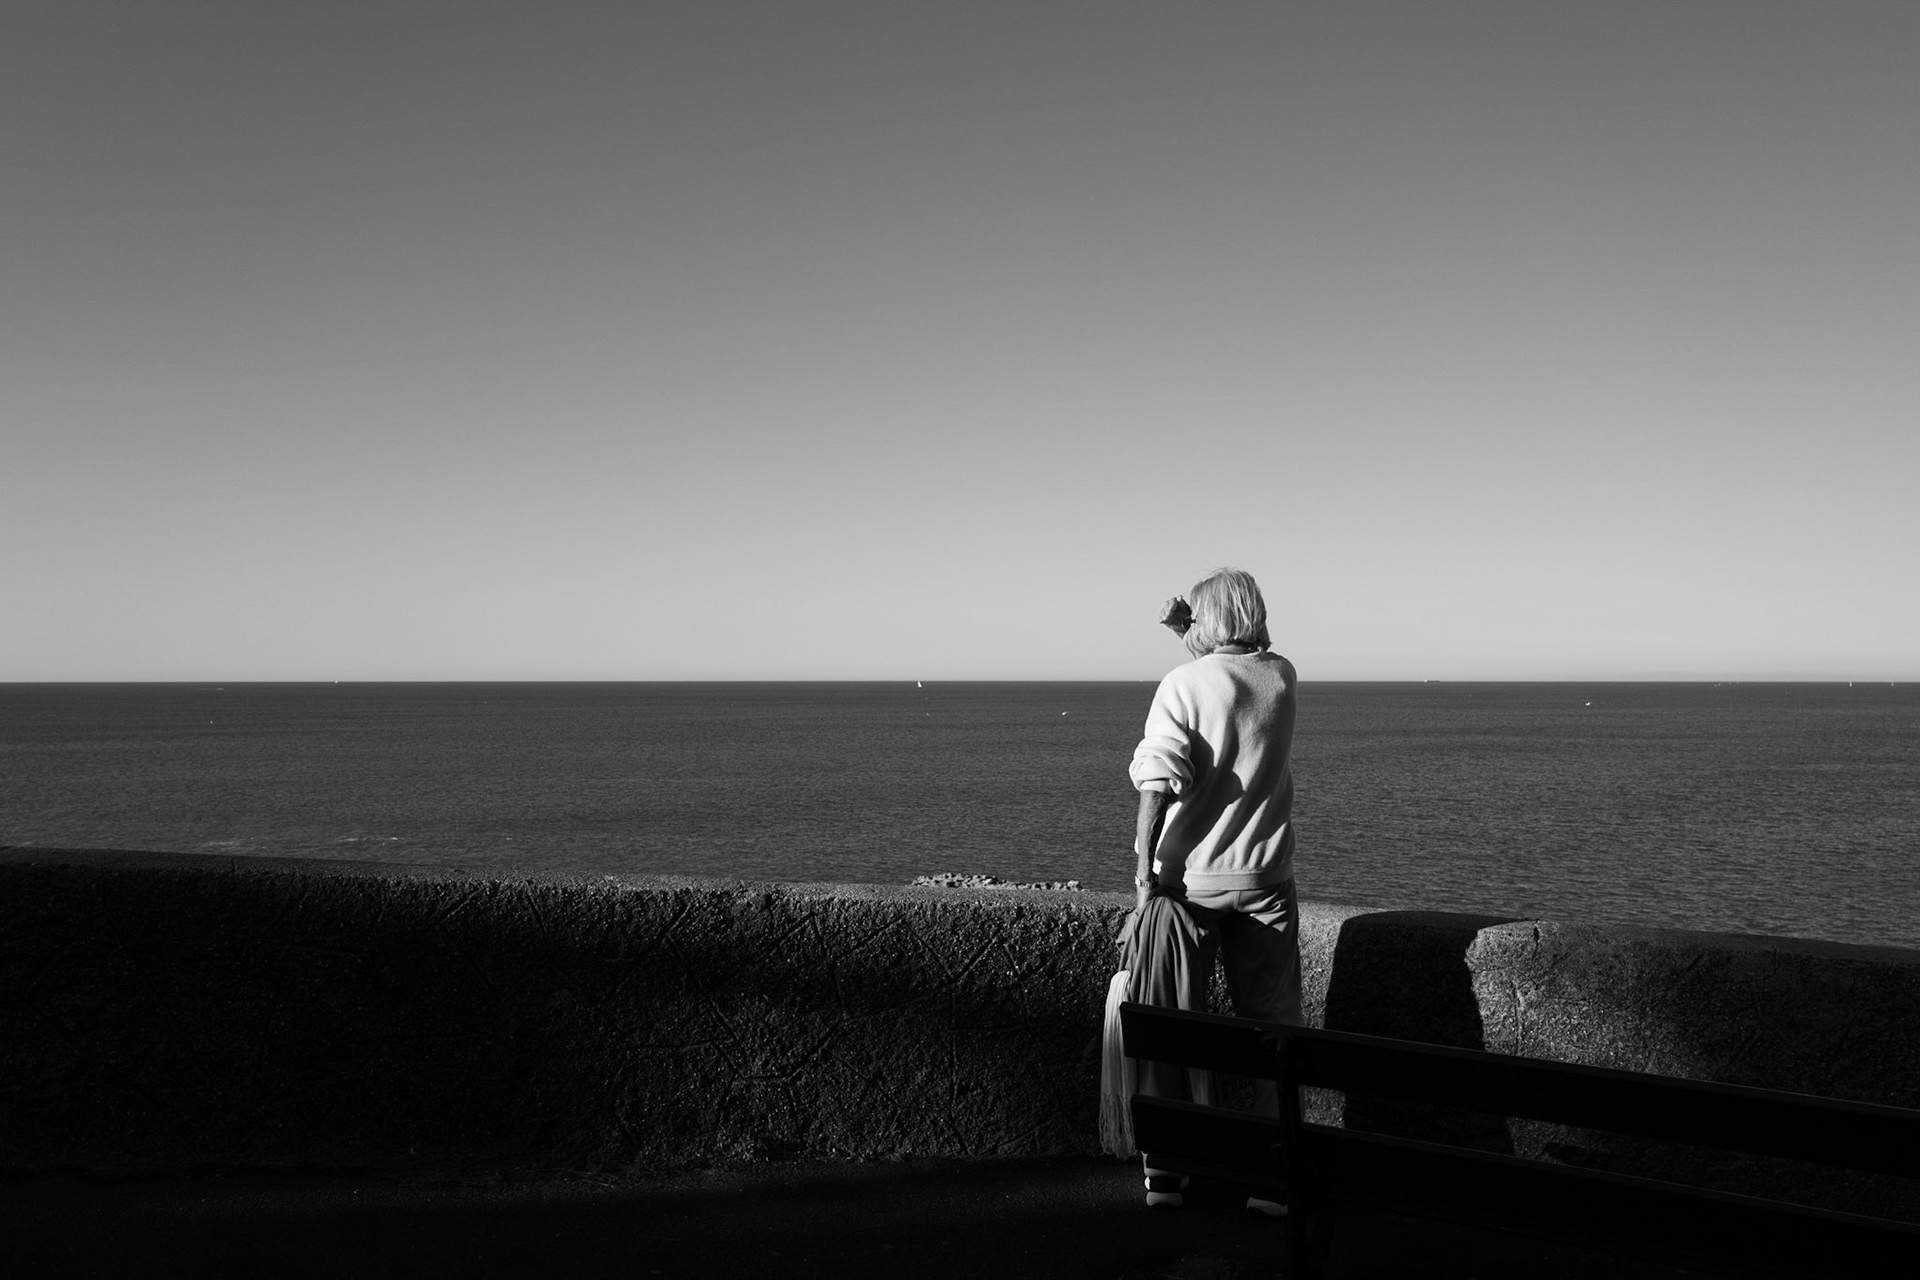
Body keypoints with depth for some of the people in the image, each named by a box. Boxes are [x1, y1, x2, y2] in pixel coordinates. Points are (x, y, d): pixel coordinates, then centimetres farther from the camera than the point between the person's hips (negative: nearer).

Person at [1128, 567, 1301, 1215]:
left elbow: (1158, 781, -18)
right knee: (1271, 1026, 8)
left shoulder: (1183, 684, -8)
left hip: (1189, 879, -1)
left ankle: (1164, 1169, 18)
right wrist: (1185, 631, 21)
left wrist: (1144, 866, -15)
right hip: (1263, 880, 2)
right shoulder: (1282, 677, 3)